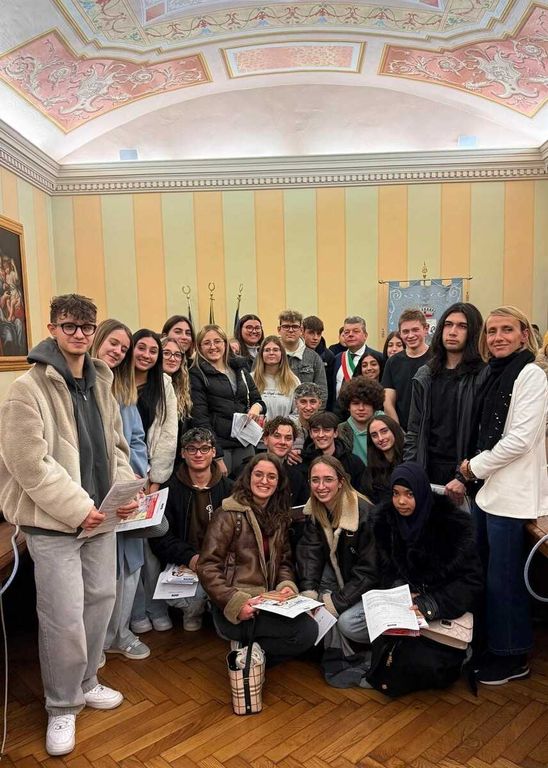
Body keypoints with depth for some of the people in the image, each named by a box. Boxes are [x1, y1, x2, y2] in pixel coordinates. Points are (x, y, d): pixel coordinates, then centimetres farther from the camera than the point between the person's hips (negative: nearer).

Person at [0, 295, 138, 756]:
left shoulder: (102, 383, 7)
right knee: (64, 617, 2)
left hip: (100, 515, 7)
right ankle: (63, 706, 26)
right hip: (53, 522, -6)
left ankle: (86, 682, 41)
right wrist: (76, 509, -19)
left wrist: (126, 491, -2)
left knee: (101, 599, 18)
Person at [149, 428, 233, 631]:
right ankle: (194, 611, 6)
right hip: (182, 565, 0)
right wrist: (189, 557, -17)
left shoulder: (228, 488, 7)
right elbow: (159, 536, -1)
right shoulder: (170, 488, 4)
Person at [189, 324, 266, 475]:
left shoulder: (239, 368, 14)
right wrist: (217, 457, -14)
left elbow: (257, 399, 18)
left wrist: (256, 407, -8)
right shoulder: (196, 375, -2)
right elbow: (200, 418, -8)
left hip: (244, 443, 5)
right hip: (217, 444, -5)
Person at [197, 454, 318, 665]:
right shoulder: (229, 514, -6)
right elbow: (207, 567, -10)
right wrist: (236, 602, -20)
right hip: (233, 610, -7)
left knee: (310, 627, -19)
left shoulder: (279, 518, 15)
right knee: (306, 631, -23)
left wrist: (287, 585, -4)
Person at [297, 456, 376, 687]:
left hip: (374, 586, -6)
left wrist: (336, 601, -26)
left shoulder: (365, 514, -27)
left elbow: (369, 570, -25)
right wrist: (308, 591, -28)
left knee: (347, 622, -26)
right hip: (342, 576, 7)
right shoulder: (314, 511, -7)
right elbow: (310, 553, -14)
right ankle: (339, 658, -6)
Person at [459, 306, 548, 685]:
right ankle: (492, 643, 34)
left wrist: (476, 466, -10)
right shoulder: (495, 373, 12)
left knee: (503, 579, 4)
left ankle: (513, 657, 23)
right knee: (484, 572, 17)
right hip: (487, 488, 8)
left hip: (511, 493, -8)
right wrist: (475, 465, 6)